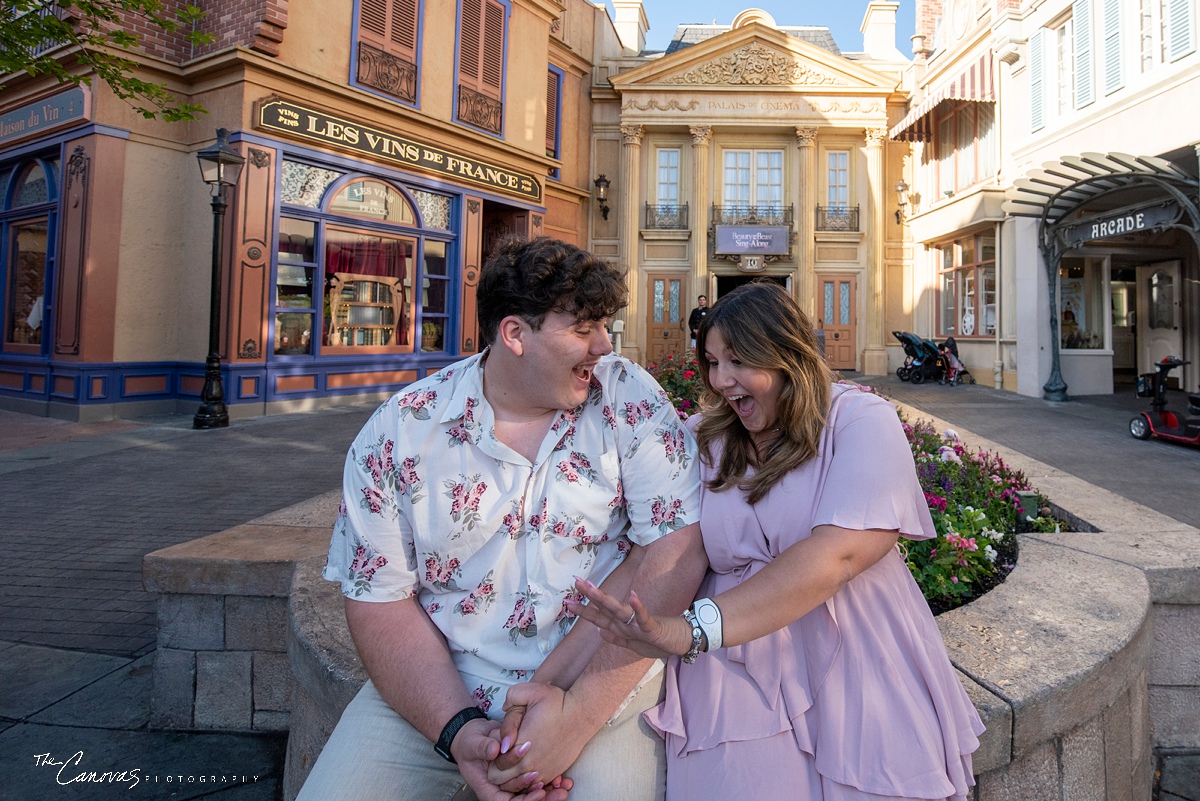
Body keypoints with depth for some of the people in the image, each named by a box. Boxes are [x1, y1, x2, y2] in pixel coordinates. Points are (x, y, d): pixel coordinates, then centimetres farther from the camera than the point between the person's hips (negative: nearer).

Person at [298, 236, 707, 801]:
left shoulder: (629, 399, -7)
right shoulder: (398, 432, -5)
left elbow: (674, 552, -12)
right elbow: (378, 602, -4)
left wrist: (579, 708, -19)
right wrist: (459, 728, -17)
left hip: (603, 692, 0)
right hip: (429, 699, 1)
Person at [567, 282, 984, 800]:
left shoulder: (861, 421, -5)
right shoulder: (698, 439, 6)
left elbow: (837, 553, -20)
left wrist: (693, 630, -29)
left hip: (853, 659, -1)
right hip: (734, 665, 1)